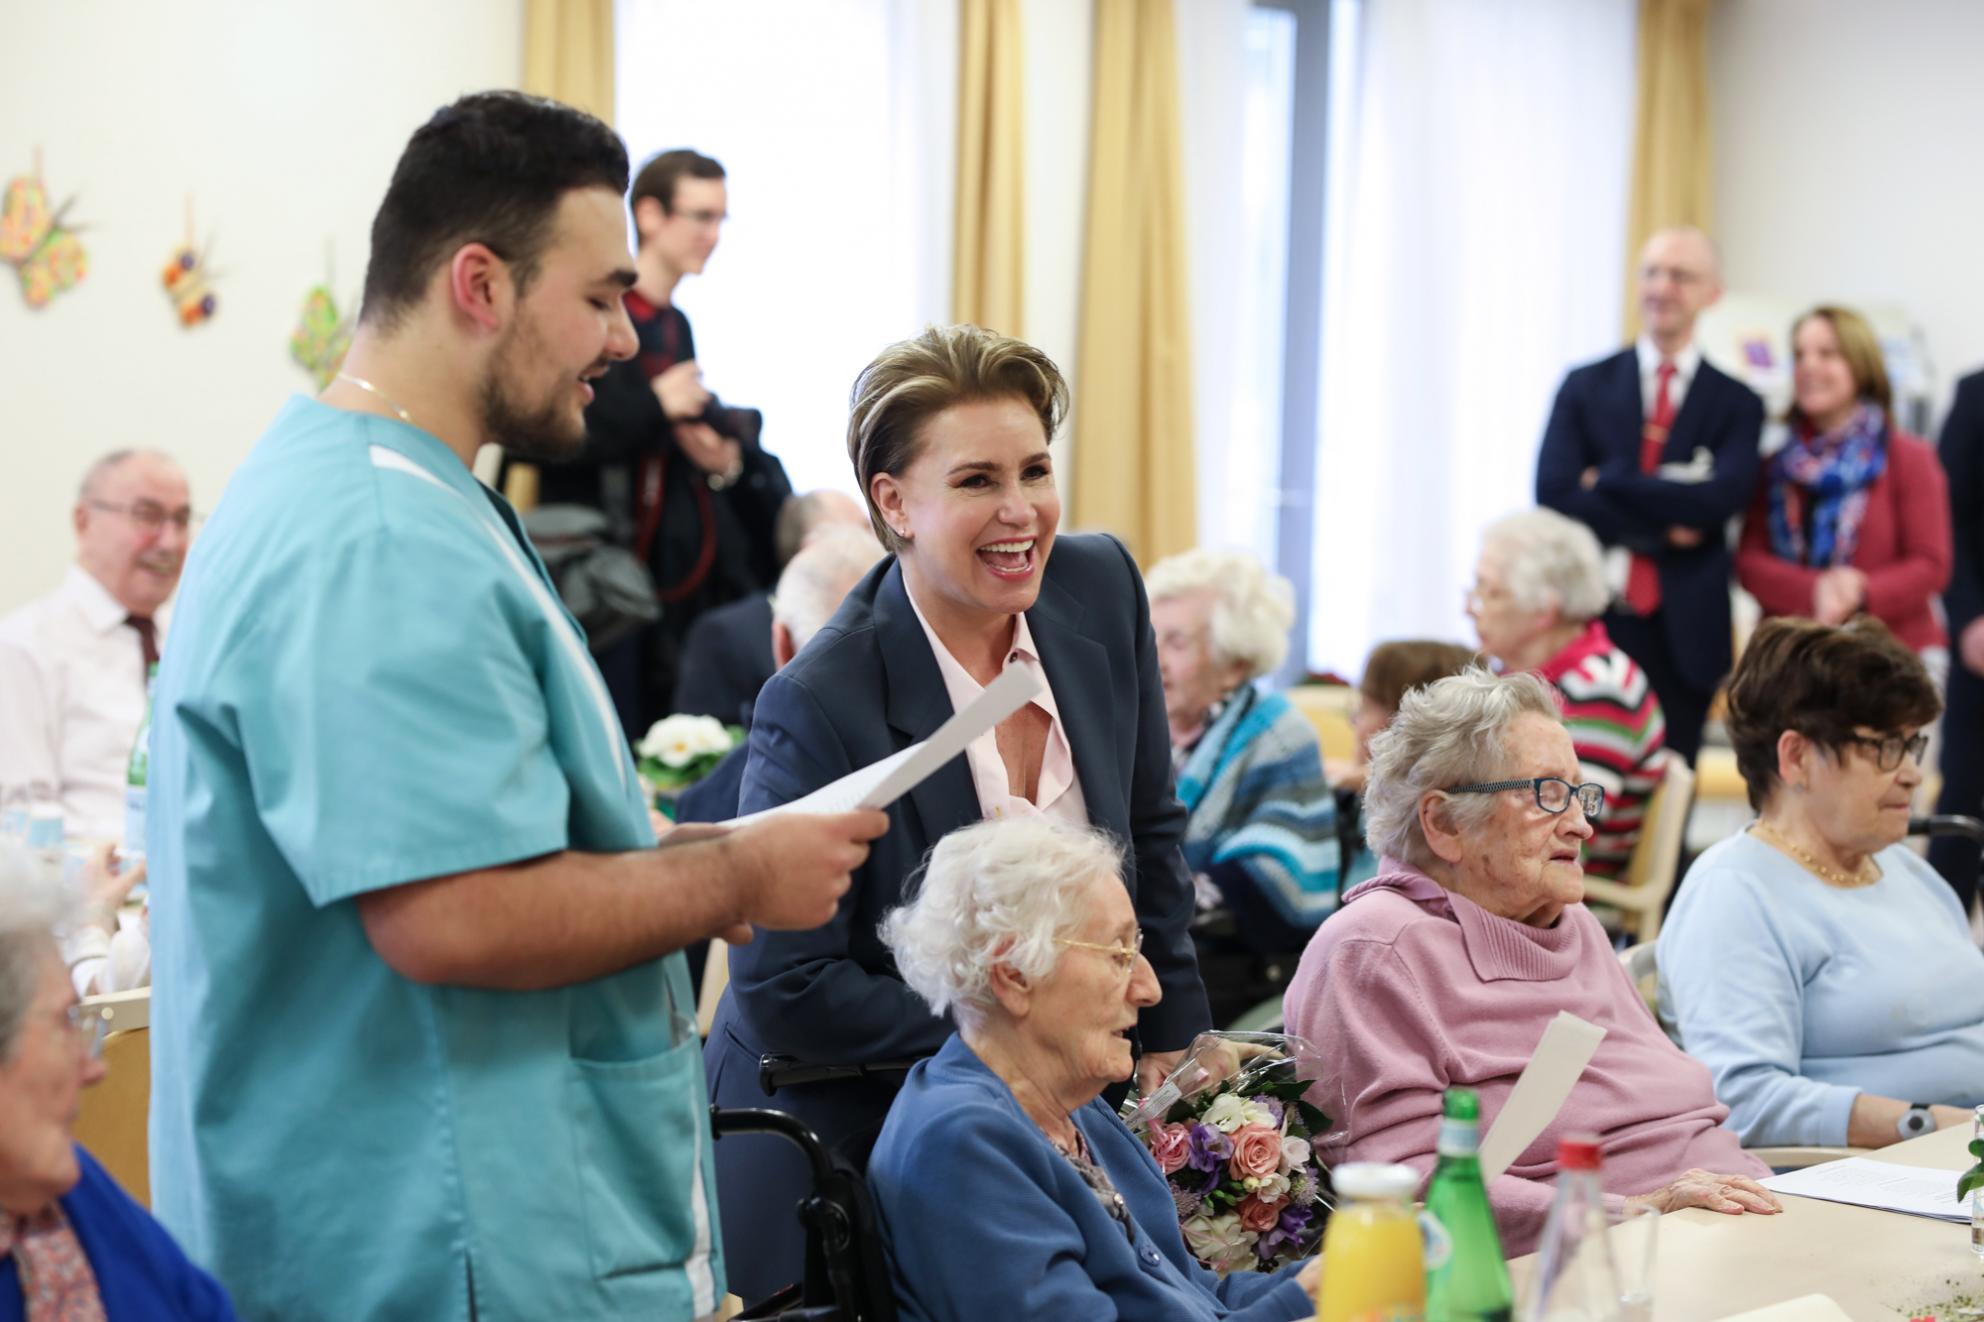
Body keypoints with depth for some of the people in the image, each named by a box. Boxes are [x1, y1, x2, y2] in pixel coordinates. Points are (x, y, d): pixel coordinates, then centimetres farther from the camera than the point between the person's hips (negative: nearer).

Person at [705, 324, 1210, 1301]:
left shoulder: (1101, 590, -5)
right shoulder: (820, 705, -24)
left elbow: (1148, 833, 8)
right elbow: (783, 991, -21)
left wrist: (1167, 1040, 6)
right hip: (843, 1139, -5)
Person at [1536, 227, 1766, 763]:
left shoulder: (1737, 403, 6)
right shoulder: (1586, 387, 8)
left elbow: (1723, 497, -12)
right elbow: (1553, 493, -5)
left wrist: (1608, 481, -10)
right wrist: (1661, 527, -10)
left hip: (1684, 633, 0)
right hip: (1590, 617, 0)